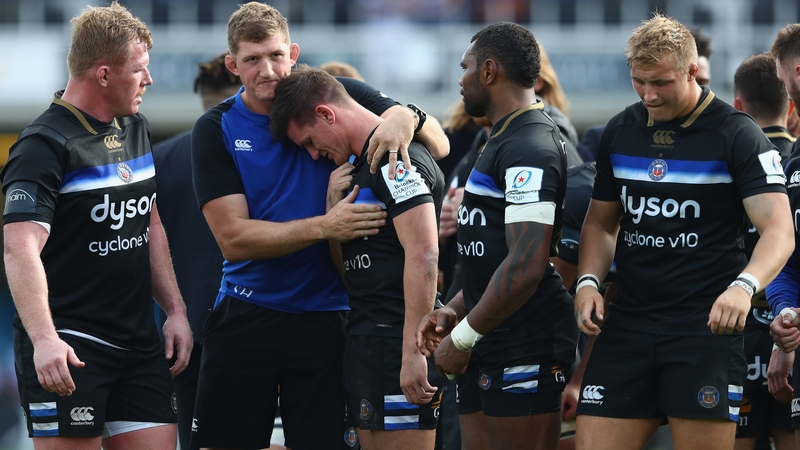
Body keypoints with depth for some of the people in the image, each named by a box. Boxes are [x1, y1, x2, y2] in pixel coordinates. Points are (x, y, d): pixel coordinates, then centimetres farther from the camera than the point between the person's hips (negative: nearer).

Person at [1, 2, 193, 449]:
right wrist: (44, 340, -35)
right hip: (68, 348, -8)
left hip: (139, 342, 8)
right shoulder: (45, 146, -14)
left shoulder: (137, 129, 14)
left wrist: (175, 309, 18)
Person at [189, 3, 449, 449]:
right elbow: (234, 239, -10)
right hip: (245, 318, 0)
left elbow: (439, 145, -2)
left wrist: (407, 117, -26)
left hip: (325, 321, 0)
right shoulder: (216, 130, -2)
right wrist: (325, 227, -23)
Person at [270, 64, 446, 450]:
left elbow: (423, 254, -20)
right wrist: (334, 205, 7)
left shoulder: (398, 159, -11)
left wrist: (413, 351, -24)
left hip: (397, 338, -10)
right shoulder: (361, 165, 20)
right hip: (365, 338, 10)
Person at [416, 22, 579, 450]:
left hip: (525, 349, -10)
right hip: (488, 350, 10)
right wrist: (455, 310, 14)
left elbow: (526, 267, -23)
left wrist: (463, 338, -16)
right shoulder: (504, 141, 20)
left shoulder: (529, 148, -15)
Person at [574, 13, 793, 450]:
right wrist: (588, 282, 2)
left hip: (705, 328, -5)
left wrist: (744, 285, -32)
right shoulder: (619, 132, 11)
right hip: (626, 323, 5)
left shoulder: (736, 135, -6)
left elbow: (778, 229, -13)